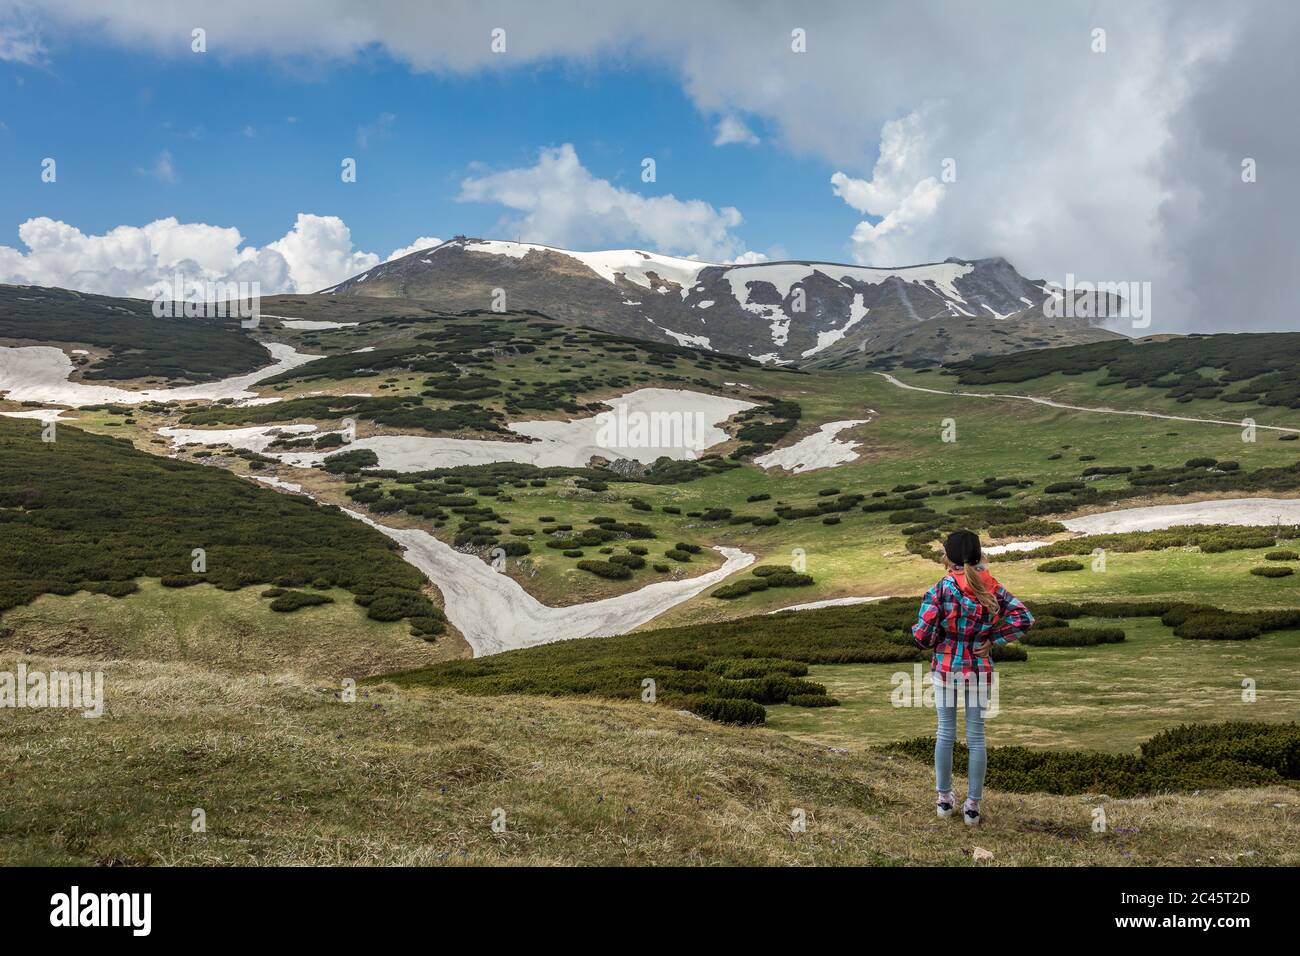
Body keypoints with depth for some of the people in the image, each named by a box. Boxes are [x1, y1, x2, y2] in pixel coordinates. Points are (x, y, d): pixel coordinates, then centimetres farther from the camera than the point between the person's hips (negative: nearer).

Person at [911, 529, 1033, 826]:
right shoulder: (993, 589, -4)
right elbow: (1024, 619, -11)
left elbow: (923, 634, -17)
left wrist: (931, 642, 6)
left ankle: (944, 798, 25)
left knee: (945, 733, 14)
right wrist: (993, 640, -4)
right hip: (979, 669, 1)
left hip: (945, 667, -1)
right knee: (976, 737, 10)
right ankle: (972, 806, 14)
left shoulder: (941, 589, -13)